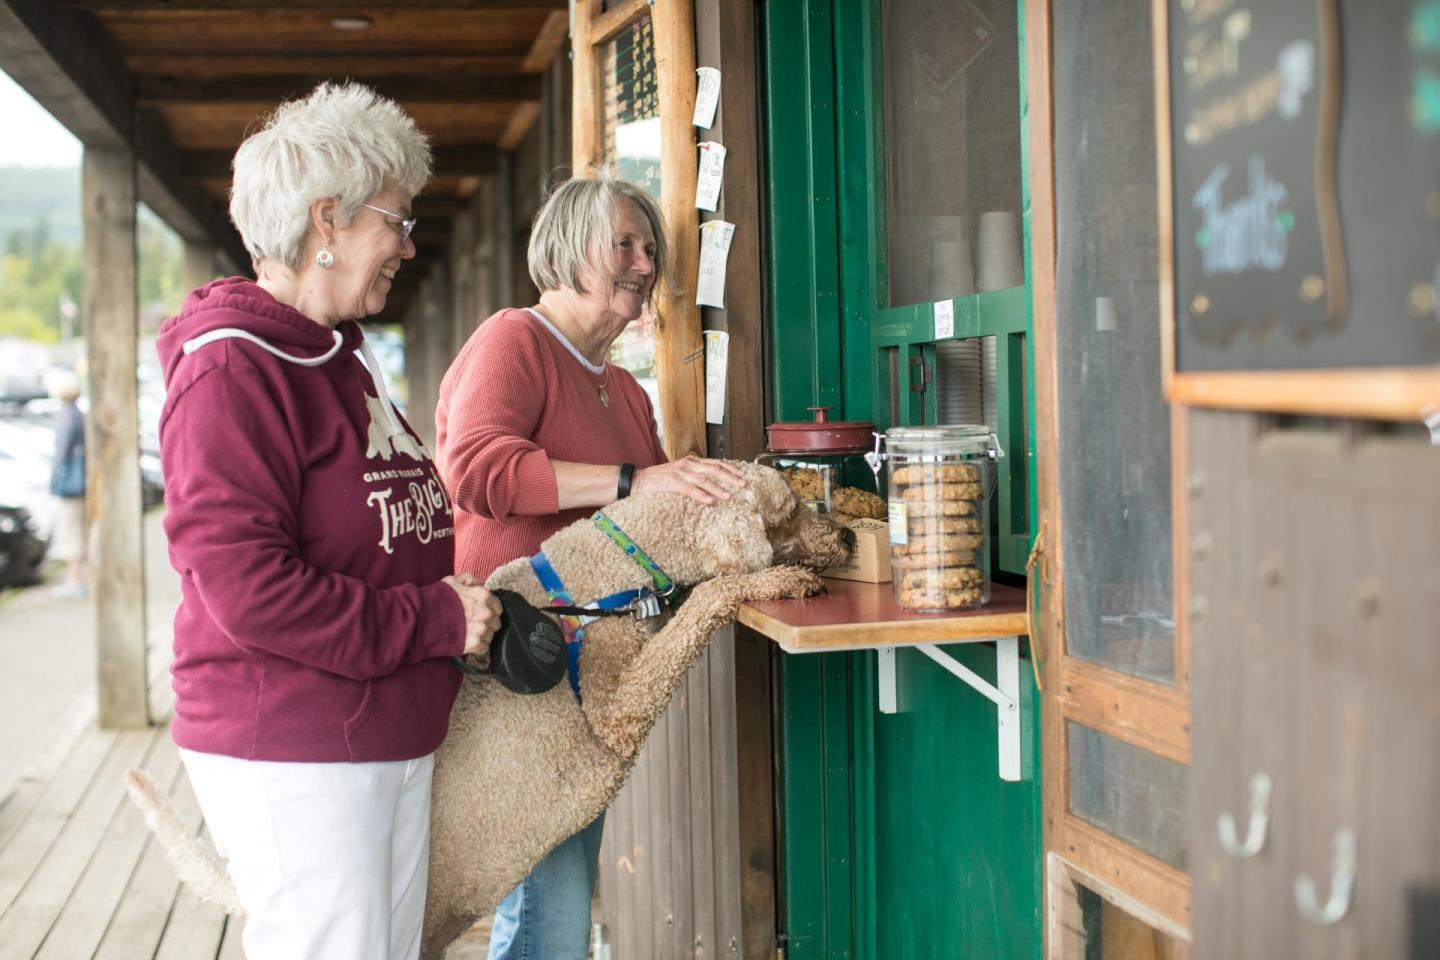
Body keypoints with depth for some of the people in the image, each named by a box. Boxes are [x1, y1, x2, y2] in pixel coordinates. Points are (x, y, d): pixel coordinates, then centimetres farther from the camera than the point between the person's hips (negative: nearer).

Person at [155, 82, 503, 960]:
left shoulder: (342, 361, 17)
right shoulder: (232, 370, -14)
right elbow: (244, 585, -22)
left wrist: (465, 602, 9)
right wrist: (436, 619, -16)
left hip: (395, 741, 9)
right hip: (291, 757, -9)